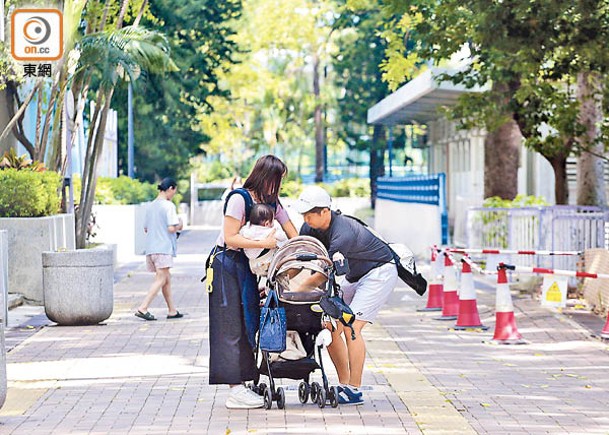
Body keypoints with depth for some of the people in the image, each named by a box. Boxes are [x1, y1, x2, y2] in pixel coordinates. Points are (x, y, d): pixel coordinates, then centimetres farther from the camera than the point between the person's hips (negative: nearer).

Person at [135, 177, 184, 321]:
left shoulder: (151, 206, 15)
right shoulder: (168, 205, -8)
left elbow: (146, 228, 20)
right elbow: (171, 228, -15)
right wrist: (179, 226, 4)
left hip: (151, 248, 8)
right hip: (164, 248, -8)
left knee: (167, 279, 14)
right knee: (160, 280, -8)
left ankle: (172, 311, 18)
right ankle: (142, 308, -17)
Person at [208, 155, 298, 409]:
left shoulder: (272, 202, 7)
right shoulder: (239, 198, -15)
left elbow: (294, 236, 7)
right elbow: (230, 238, -21)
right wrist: (265, 243, -22)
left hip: (248, 266, 8)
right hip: (226, 264, -7)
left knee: (247, 323, 4)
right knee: (231, 326, -7)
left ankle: (240, 385, 7)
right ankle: (235, 391, -7)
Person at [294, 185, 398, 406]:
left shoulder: (343, 234, -33)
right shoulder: (310, 228, -8)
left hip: (379, 273, -9)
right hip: (354, 277, 9)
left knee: (351, 328, -20)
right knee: (331, 328, -1)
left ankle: (355, 391, -17)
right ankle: (344, 385, 8)